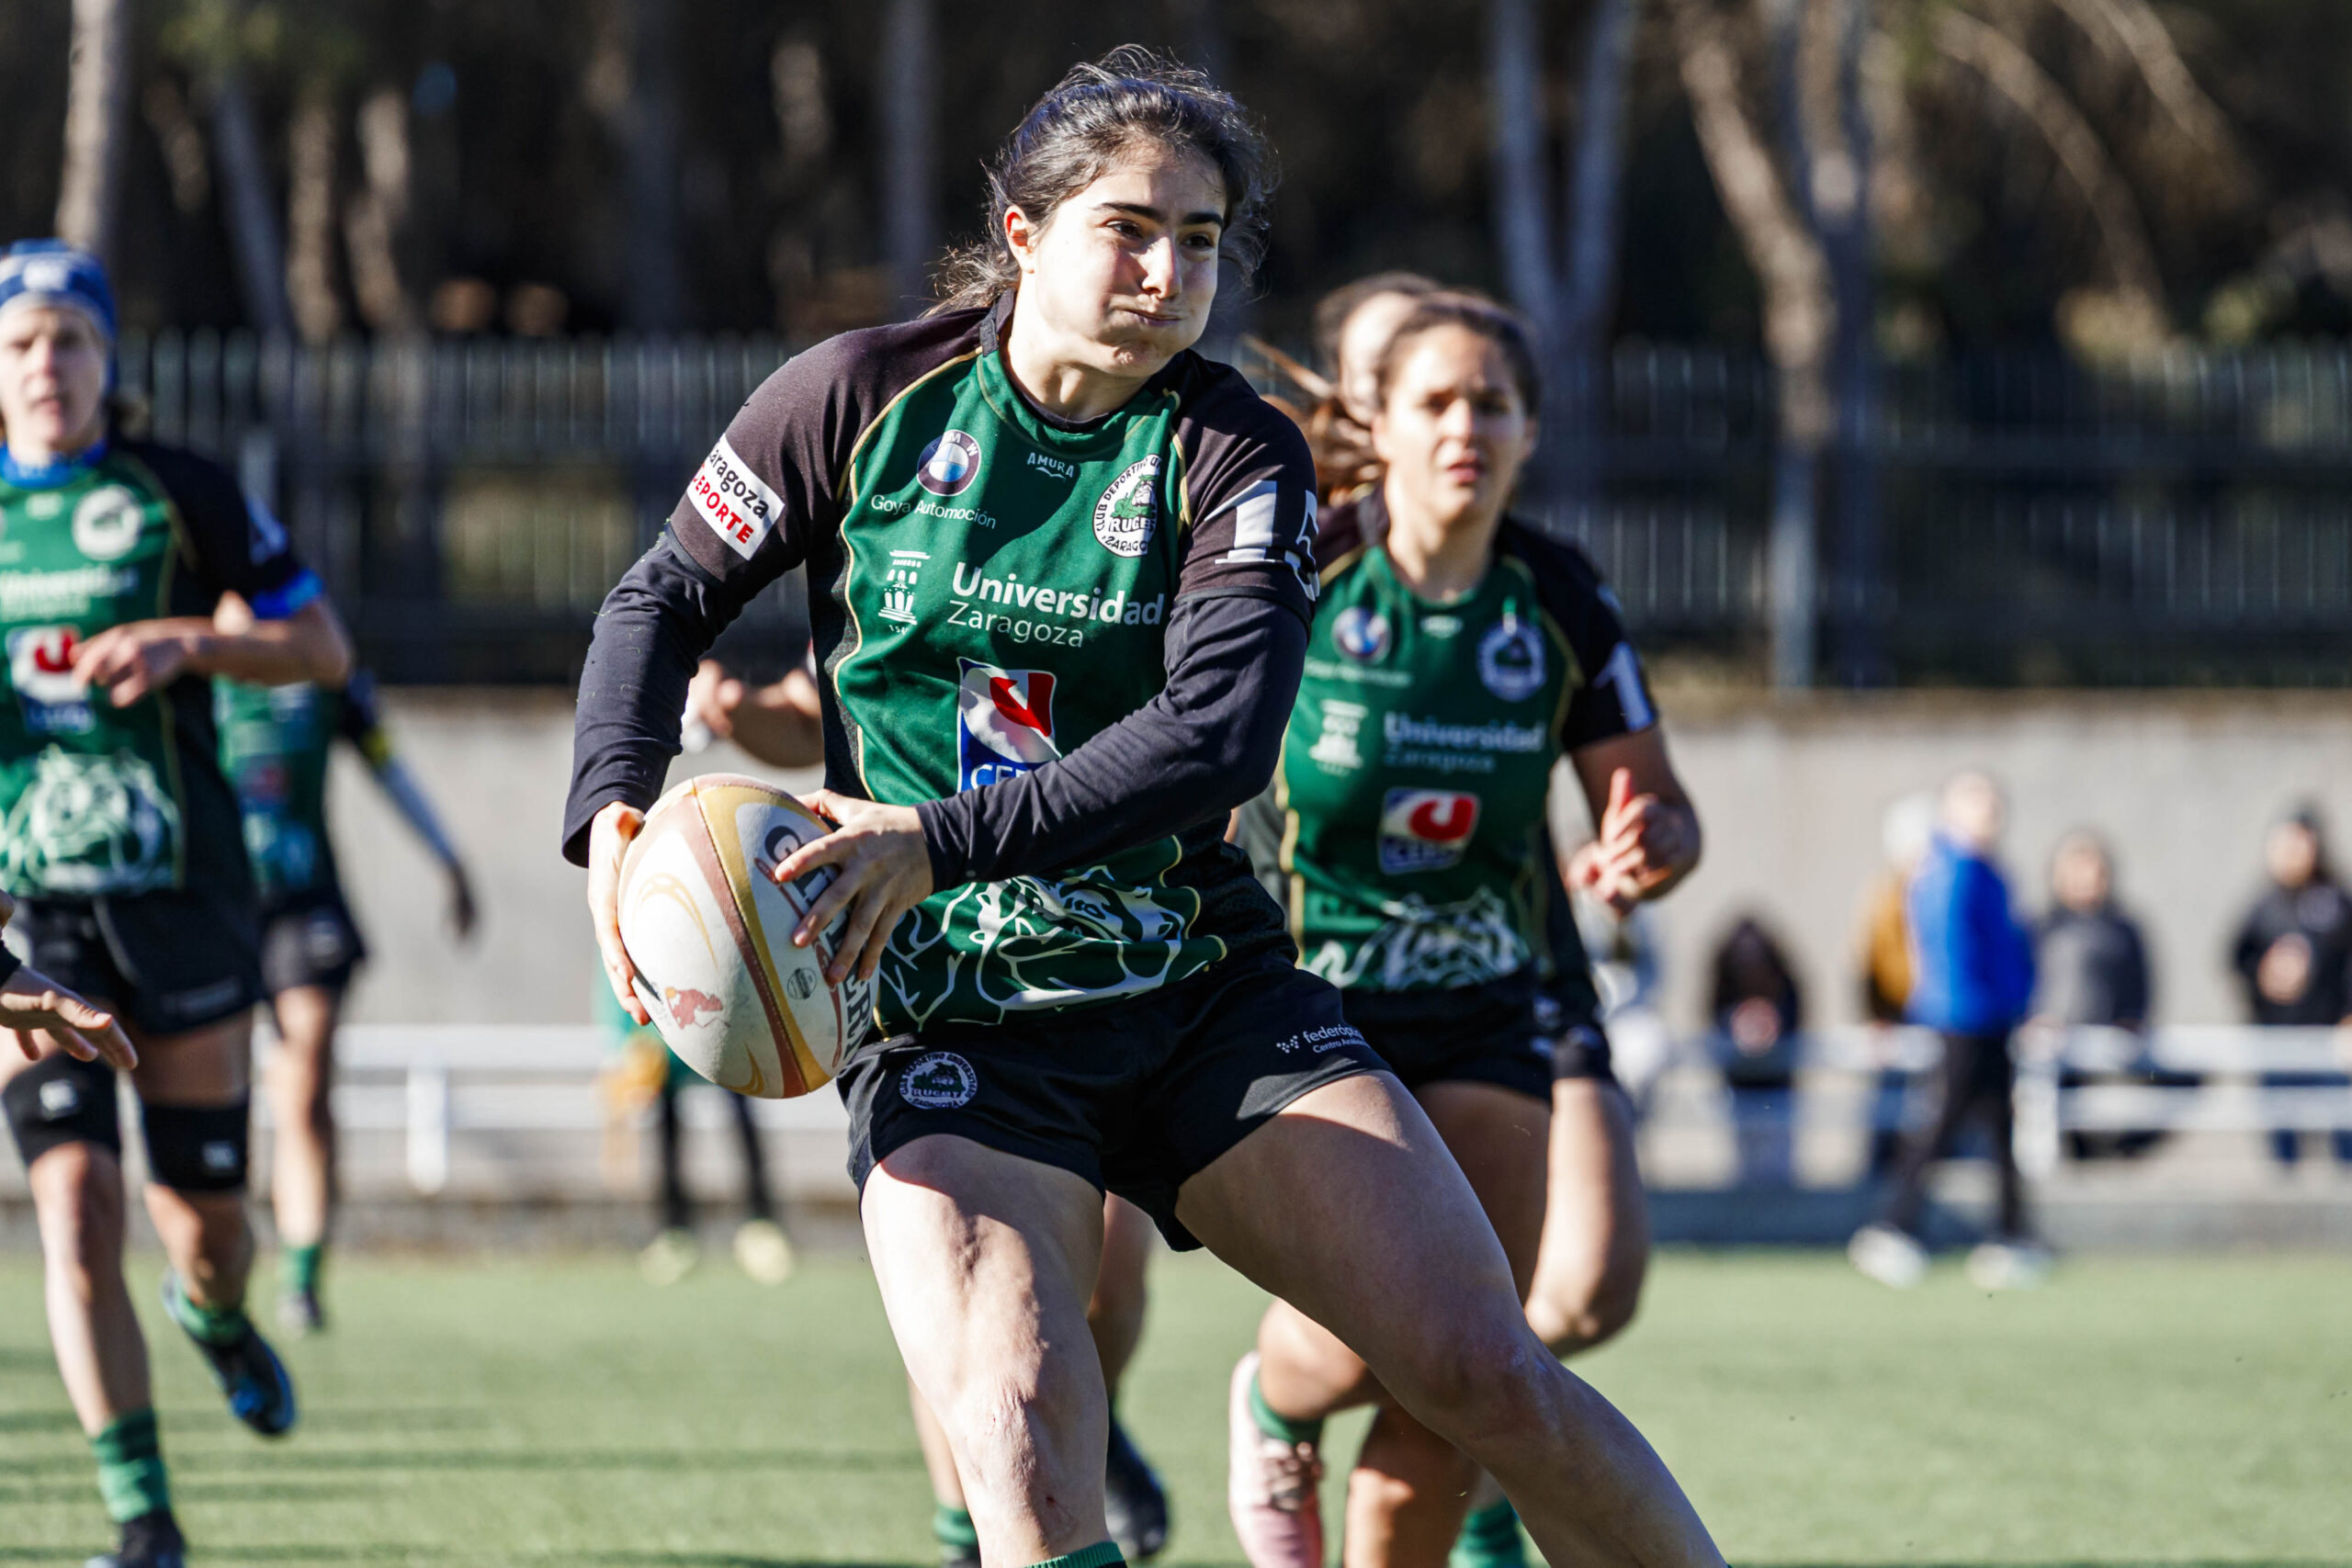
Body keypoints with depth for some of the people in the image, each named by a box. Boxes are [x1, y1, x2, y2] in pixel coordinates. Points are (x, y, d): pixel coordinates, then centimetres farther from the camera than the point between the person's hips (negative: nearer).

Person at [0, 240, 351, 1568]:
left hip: (180, 900, 0)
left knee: (205, 1218, 6)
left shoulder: (181, 496, 0)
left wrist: (187, 643, -13)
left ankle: (216, 1317, 46)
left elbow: (323, 648, 3)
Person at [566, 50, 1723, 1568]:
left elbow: (1219, 735, -19)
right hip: (947, 1025, -1)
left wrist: (945, 840, -28)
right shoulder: (866, 397, -1)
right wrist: (613, 803, -9)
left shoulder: (1236, 457, -4)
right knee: (1021, 1433, -26)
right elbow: (665, 596, 10)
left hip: (1205, 985, 1)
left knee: (1492, 1373, -8)